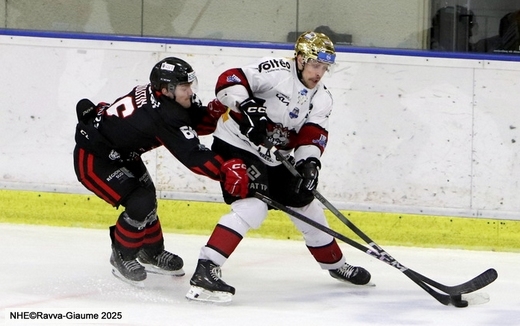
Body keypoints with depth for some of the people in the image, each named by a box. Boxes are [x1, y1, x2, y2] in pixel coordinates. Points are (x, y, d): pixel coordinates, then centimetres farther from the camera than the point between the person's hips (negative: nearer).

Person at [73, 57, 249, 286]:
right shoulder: (163, 114, -33)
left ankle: (151, 253, 40)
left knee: (146, 193, 20)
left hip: (119, 153, 11)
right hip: (92, 158, -11)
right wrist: (227, 170, -41)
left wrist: (215, 110, -17)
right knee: (140, 202, -18)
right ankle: (122, 257, 6)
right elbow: (191, 155, -36)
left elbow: (198, 122, 3)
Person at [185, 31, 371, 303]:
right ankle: (205, 271, -31)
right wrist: (247, 105, -40)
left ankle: (335, 264, 41)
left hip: (274, 158, 9)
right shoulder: (276, 72, -19)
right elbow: (228, 80, -25)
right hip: (236, 145, -9)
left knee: (306, 205, 18)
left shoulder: (321, 99, 5)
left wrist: (309, 163, -24)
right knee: (252, 207, -27)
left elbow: (312, 136, -5)